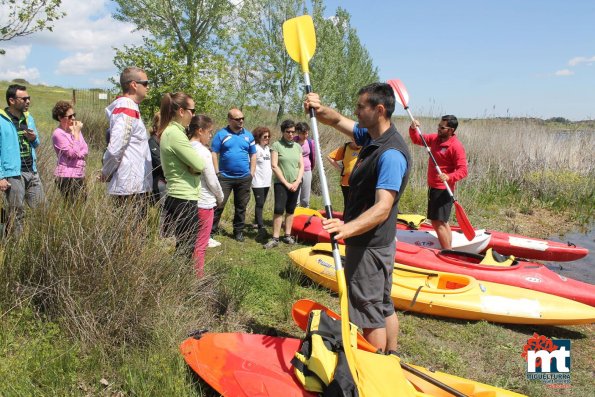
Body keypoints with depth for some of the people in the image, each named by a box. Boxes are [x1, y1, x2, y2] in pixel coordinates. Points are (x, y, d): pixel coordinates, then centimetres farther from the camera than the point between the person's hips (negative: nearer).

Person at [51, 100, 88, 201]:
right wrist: (77, 133, -13)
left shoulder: (75, 129, 11)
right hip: (66, 177, -7)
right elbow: (73, 153, -17)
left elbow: (86, 150, 10)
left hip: (79, 175, 7)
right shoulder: (58, 134, -10)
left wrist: (79, 154, -11)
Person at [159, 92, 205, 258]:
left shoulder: (170, 131, 14)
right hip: (185, 201, -10)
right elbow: (200, 165, -16)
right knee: (186, 251, -3)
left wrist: (192, 167, 1)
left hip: (177, 199, 10)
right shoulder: (175, 134, -17)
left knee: (182, 249, 16)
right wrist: (194, 168, 4)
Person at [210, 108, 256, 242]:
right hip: (225, 177, -3)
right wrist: (217, 173, -7)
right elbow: (214, 154, -3)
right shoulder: (221, 134, -3)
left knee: (241, 206, 11)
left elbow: (253, 155, 12)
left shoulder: (248, 135, 7)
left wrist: (251, 173, 5)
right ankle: (212, 230, 9)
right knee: (219, 204, -1)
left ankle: (238, 231, 23)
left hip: (244, 178, 3)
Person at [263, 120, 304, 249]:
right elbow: (274, 166, -10)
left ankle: (287, 235, 16)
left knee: (290, 210, 8)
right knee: (279, 209, -11)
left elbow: (301, 166, 9)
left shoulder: (298, 146, 9)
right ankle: (275, 238, -8)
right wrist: (286, 183, -11)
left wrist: (297, 181, -6)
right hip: (281, 183, -4)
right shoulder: (276, 145, -5)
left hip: (295, 183, 4)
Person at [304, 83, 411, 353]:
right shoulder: (371, 137, 5)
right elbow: (338, 121, 14)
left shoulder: (391, 155, -26)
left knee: (369, 312, 3)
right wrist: (320, 110, -9)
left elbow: (382, 208, -34)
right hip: (379, 243, 10)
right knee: (384, 307, 22)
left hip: (370, 246, -10)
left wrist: (348, 228, -50)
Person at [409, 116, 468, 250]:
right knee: (441, 222, 17)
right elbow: (416, 140, 16)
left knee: (438, 222, -13)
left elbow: (463, 170, -21)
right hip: (433, 187, 9)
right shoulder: (435, 138, 7)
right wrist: (413, 128, -4)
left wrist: (449, 177, -38)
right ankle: (449, 250, 29)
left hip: (443, 190, -9)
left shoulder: (456, 146, -17)